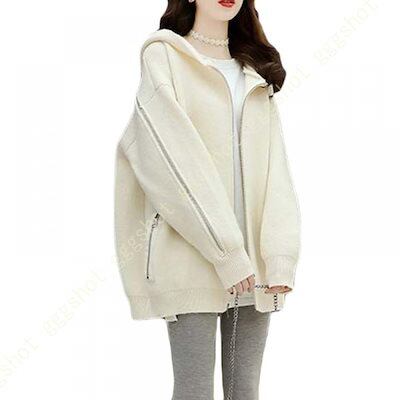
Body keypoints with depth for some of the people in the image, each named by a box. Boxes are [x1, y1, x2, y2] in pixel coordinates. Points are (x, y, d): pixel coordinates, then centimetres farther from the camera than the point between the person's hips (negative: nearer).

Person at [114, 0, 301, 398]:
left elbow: (273, 166, 6)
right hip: (193, 255, -5)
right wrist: (226, 252, -16)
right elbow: (175, 159, -10)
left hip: (252, 259, 5)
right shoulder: (163, 56, 2)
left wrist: (280, 253, -8)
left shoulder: (257, 70, 17)